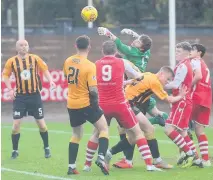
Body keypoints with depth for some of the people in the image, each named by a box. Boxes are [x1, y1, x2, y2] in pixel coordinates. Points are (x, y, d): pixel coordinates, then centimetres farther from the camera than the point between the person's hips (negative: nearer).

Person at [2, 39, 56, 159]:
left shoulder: (35, 58, -3)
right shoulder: (12, 61, -4)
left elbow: (45, 69, 5)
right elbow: (5, 75, 7)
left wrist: (50, 81, -11)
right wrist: (10, 89, -5)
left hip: (35, 95, 0)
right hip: (20, 96, 0)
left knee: (41, 123, 5)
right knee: (16, 124, -6)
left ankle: (47, 148, 23)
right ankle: (15, 150, 9)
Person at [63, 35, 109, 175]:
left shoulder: (68, 62, 1)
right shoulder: (90, 66, -18)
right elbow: (93, 90, -21)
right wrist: (96, 104, -3)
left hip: (71, 104, 6)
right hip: (86, 104, -6)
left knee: (77, 134, 20)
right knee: (104, 128, 9)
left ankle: (71, 166, 14)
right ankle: (101, 157, -10)